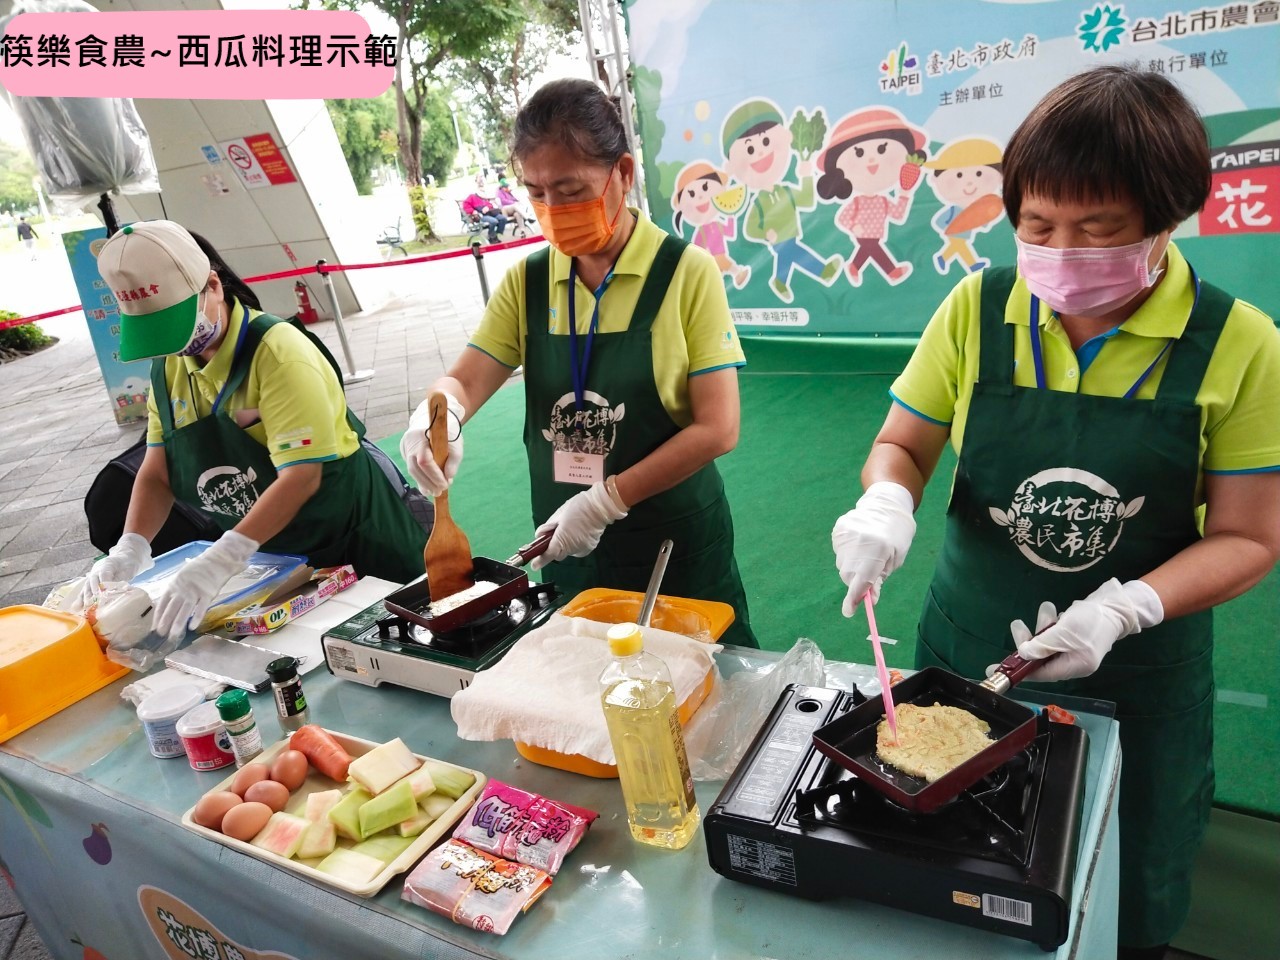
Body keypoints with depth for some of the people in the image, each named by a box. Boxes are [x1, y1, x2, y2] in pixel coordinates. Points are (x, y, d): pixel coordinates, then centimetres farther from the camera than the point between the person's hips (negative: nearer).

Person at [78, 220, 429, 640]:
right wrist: (129, 549, -16)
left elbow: (301, 477, -30)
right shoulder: (168, 364, -1)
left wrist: (220, 560, -37)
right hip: (267, 557, 6)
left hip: (350, 540, -6)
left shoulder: (276, 351, -23)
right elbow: (156, 474, 1)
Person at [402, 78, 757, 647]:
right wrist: (438, 413, -26)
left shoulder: (686, 273, -11)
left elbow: (717, 429, -15)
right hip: (568, 553, 4)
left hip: (678, 554, -3)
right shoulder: (527, 282, 2)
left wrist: (604, 501, -19)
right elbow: (464, 381, -2)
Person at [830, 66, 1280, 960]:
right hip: (967, 652, 1)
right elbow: (900, 447, -1)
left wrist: (1123, 607, -25)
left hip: (1135, 679, 0)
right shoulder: (978, 309, -9)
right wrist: (887, 504, -23)